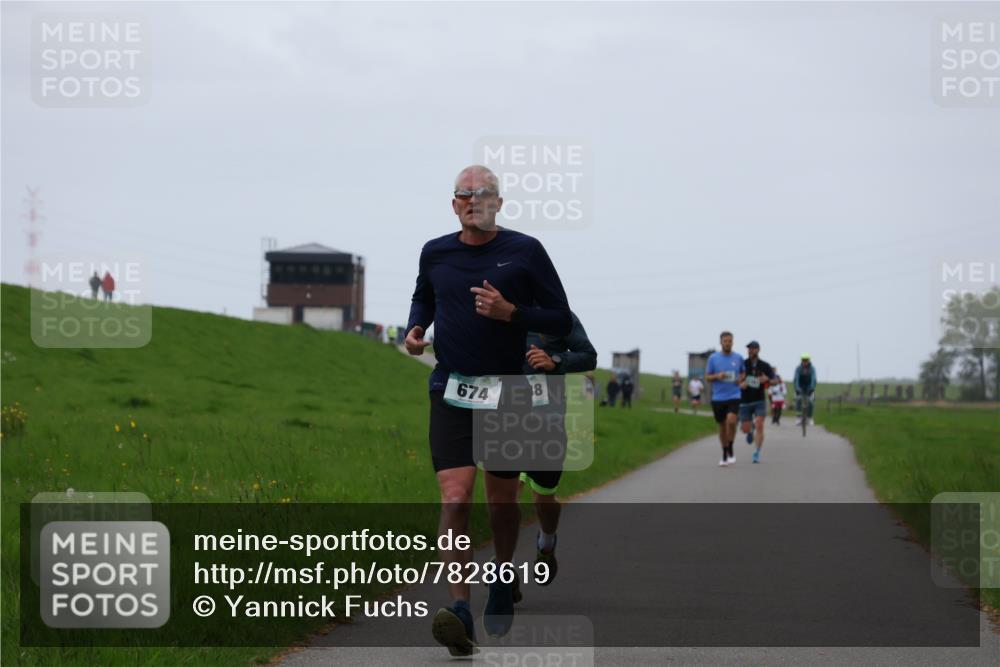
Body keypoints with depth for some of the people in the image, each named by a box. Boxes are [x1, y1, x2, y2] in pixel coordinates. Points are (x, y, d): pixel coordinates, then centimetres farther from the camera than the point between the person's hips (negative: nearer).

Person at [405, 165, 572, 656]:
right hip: (450, 392, 1)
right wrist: (415, 329, 7)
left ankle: (503, 582, 39)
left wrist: (510, 312, -17)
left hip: (506, 392, -1)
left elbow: (562, 321, -2)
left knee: (502, 501, 11)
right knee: (454, 500, -14)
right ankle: (459, 611, -21)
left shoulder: (524, 251, -4)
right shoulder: (435, 253, 6)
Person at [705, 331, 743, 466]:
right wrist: (717, 376, -14)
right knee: (722, 426, 8)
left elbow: (743, 373, 19)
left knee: (731, 420, -22)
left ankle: (731, 450, -4)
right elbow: (707, 377, 6)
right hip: (718, 398, 1)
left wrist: (741, 379, -4)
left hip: (734, 396, -1)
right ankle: (725, 455, 23)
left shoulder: (738, 358, 4)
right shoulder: (713, 358, 1)